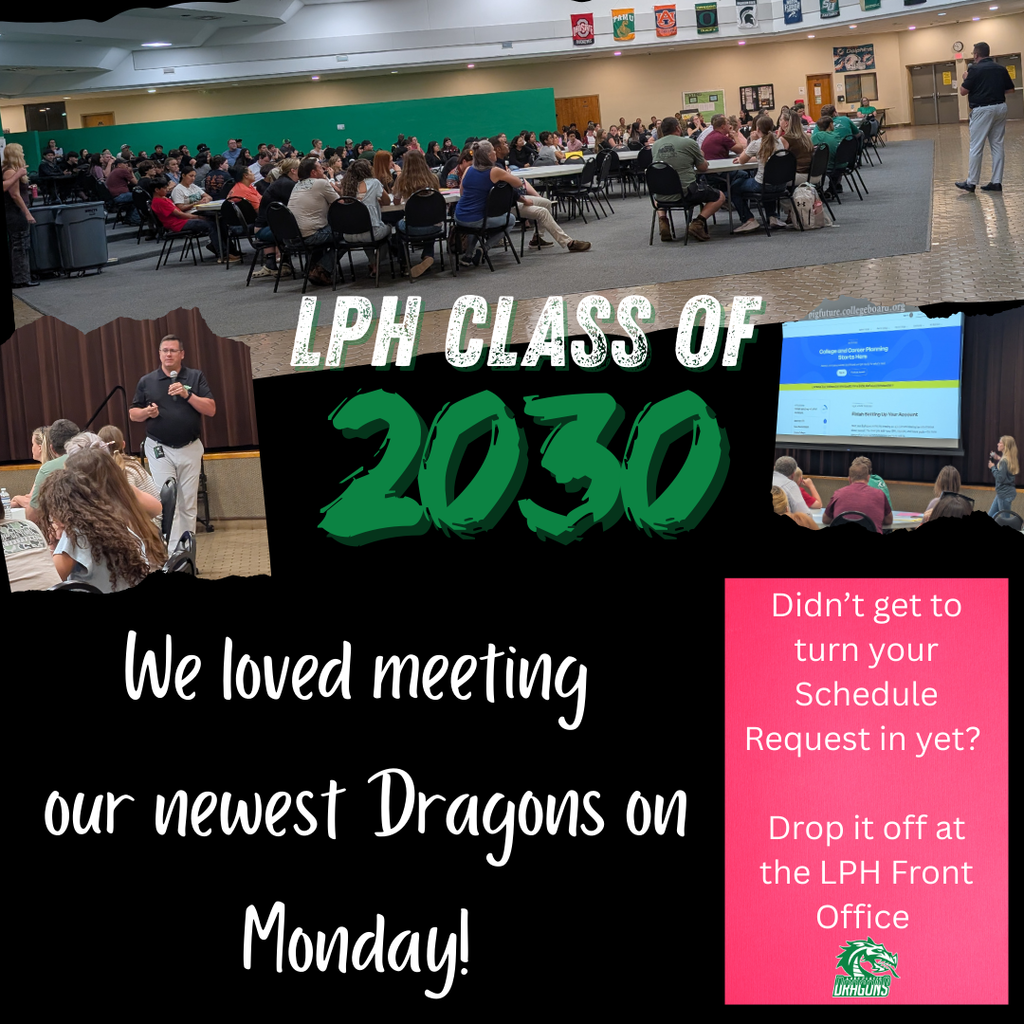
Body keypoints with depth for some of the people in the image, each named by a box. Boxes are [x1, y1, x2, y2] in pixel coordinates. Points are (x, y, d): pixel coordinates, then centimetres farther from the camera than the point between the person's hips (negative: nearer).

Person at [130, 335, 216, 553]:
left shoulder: (196, 377, 4)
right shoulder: (146, 381, 5)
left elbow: (211, 409, -4)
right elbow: (133, 414, 10)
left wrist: (187, 395, -17)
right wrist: (147, 412, -12)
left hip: (190, 449, 1)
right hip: (160, 450, -1)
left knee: (188, 505, 6)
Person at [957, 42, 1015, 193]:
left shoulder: (975, 69, -9)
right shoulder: (1001, 68, 8)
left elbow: (963, 91, -8)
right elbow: (1010, 89, 13)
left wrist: (966, 78, 10)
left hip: (983, 110, -6)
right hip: (1000, 108, 6)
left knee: (976, 147, -1)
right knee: (997, 145, 8)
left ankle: (971, 182, 1)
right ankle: (996, 182, 7)